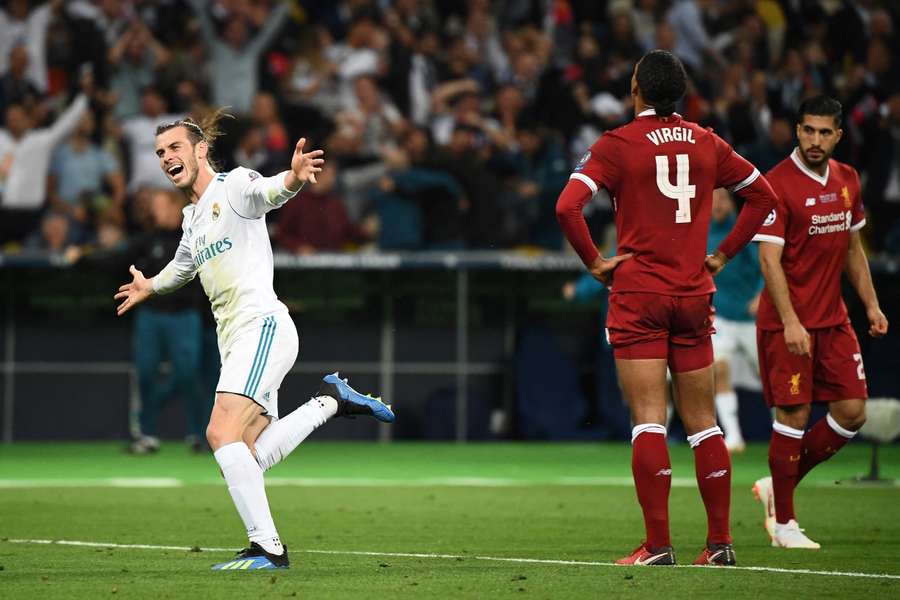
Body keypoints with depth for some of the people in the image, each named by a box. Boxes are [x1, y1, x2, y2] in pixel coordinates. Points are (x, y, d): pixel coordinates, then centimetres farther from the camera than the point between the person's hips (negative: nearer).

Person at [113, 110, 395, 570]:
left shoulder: (233, 186, -4)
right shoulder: (192, 216, 21)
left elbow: (267, 192, -29)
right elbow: (184, 264, 43)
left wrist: (291, 179, -52)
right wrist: (151, 287, 62)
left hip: (262, 326, -9)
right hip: (234, 342, 9)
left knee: (222, 433, -23)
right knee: (250, 458, 0)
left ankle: (267, 547, -24)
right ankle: (330, 401, 17)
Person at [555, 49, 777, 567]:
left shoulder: (618, 144, -6)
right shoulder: (706, 144, 6)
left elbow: (567, 206, -17)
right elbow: (763, 195, 15)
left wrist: (595, 262, -6)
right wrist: (723, 255, 16)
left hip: (639, 294, -4)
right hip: (694, 293, 4)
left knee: (649, 422, -5)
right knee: (703, 422, 9)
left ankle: (658, 544, -8)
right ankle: (720, 541, 9)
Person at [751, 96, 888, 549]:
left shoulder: (847, 180, 9)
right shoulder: (778, 183, -13)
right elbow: (769, 258, -17)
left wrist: (870, 303, 13)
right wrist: (790, 322, -24)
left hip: (833, 320, 7)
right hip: (788, 323, -7)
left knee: (852, 412, 3)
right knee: (793, 416, -7)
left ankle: (779, 486, 19)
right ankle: (783, 522, 4)